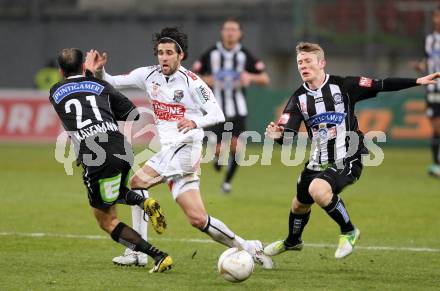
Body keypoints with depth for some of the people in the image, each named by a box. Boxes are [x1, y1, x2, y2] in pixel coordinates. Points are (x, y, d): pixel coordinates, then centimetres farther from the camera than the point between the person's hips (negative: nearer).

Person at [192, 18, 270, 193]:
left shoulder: (245, 55, 2)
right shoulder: (211, 54, 1)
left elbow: (265, 79, 4)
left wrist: (250, 77, -16)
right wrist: (206, 80, -11)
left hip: (238, 111, 1)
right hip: (217, 111, -1)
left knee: (235, 146, -11)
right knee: (219, 149, -7)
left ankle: (227, 181, 12)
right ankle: (217, 156, 33)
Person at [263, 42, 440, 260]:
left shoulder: (343, 86, -10)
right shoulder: (299, 98, -1)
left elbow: (382, 86, -8)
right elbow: (288, 136, -7)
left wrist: (417, 81, -14)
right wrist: (277, 135, -32)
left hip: (347, 159, -6)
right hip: (318, 162, 6)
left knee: (317, 189, -31)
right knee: (300, 203, 21)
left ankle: (349, 232, -9)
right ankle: (292, 241, 54)